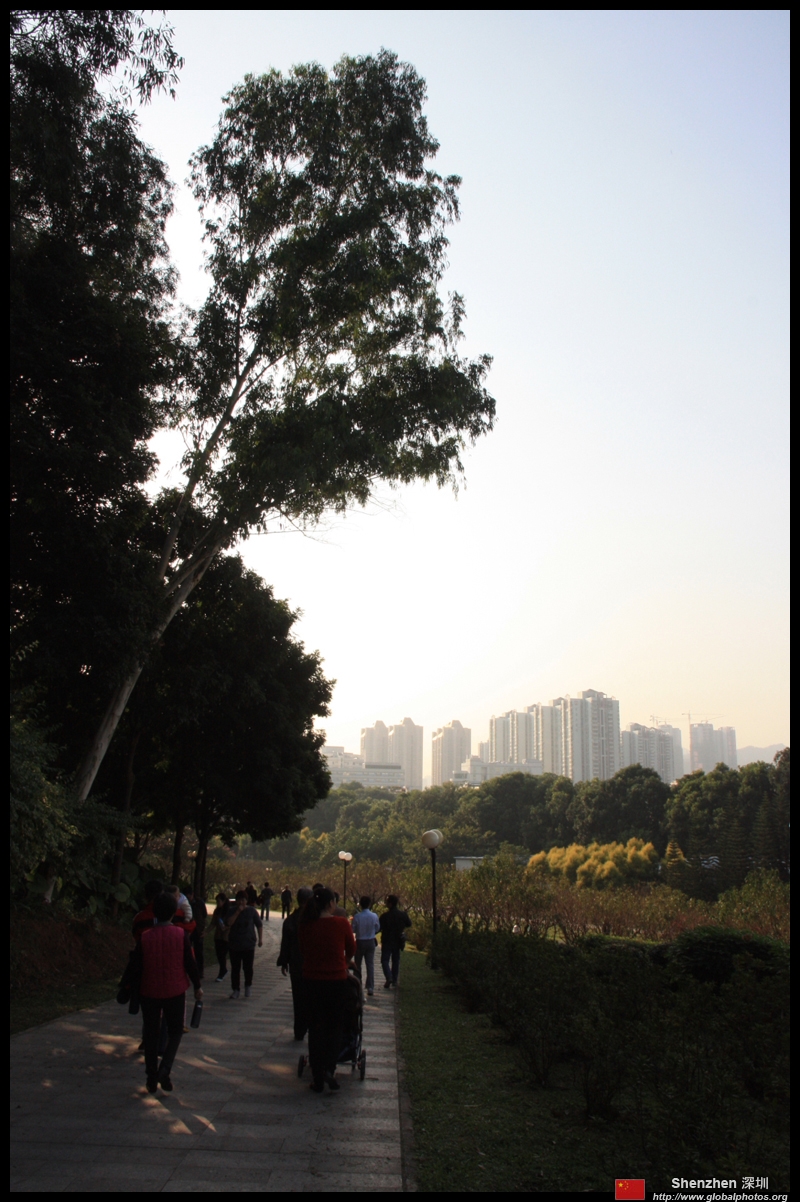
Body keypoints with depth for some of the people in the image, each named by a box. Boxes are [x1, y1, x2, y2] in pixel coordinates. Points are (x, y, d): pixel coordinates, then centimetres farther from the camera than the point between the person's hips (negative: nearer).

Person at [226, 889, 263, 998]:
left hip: (249, 944, -1)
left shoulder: (252, 910, 1)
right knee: (235, 968, 4)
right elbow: (228, 923, -16)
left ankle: (248, 986, 26)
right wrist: (237, 912, -20)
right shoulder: (232, 911, 1)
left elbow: (259, 925, 8)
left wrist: (260, 939, 5)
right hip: (234, 944, 1)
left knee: (248, 968, 3)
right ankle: (236, 989, 16)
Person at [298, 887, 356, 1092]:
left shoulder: (306, 925, -4)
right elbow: (351, 950, 5)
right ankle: (329, 1068, -1)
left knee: (316, 1027, 12)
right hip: (336, 979, -2)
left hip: (311, 979, 2)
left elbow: (303, 950, 9)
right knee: (336, 1026, 14)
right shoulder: (341, 923, -10)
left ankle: (318, 1078, 14)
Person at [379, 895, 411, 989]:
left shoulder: (384, 916, -20)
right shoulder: (402, 914, -6)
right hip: (398, 941, 4)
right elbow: (409, 924, 9)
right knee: (396, 960, 17)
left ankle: (389, 977, -18)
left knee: (385, 960, 2)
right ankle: (394, 980, 21)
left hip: (387, 941, -4)